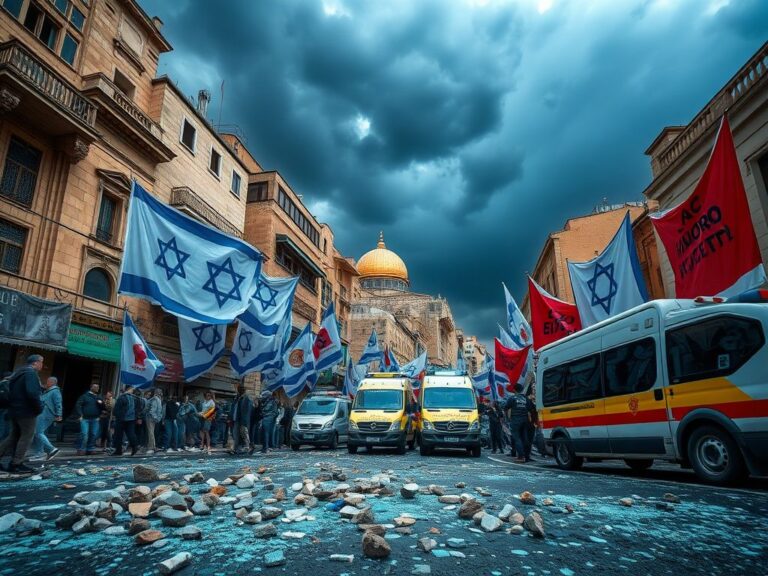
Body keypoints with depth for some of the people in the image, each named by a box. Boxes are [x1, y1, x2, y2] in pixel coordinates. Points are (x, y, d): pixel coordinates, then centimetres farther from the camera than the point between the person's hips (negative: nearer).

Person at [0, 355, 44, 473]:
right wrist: (39, 408, -16)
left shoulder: (18, 374, 17)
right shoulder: (31, 373, -15)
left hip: (14, 410, 9)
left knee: (14, 436, 17)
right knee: (26, 437, 0)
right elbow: (32, 393, -27)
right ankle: (16, 464, 3)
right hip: (27, 411, -9)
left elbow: (11, 392, 21)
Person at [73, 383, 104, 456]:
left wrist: (101, 403, -6)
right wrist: (80, 415, -11)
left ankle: (90, 449, 13)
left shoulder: (99, 398, 16)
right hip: (85, 419, -4)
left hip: (95, 420, 4)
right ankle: (81, 449, -2)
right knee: (84, 434, -11)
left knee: (93, 435, 4)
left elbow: (103, 408, 16)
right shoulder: (85, 396, 3)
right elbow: (78, 405, -3)